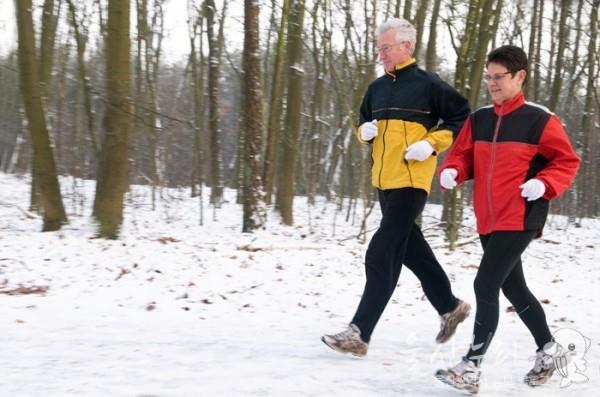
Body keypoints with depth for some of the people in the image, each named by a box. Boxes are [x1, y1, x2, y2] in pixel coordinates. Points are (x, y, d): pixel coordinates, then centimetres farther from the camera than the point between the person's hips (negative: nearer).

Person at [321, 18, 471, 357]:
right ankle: (450, 307, 34)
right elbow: (365, 125, 24)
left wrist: (431, 144, -13)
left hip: (411, 180, -8)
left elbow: (462, 117, -3)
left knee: (382, 255, -12)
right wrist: (365, 132, 1)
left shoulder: (427, 84, -6)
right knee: (412, 249, 17)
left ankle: (360, 332, -11)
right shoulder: (377, 88, 13)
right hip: (383, 180, 8)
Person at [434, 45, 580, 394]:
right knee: (513, 288, 18)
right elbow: (463, 155, 15)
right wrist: (452, 172, -7)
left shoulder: (539, 120, -8)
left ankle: (471, 369, -12)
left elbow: (567, 162, -2)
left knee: (485, 285, -15)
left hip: (520, 219, -7)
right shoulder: (478, 119, 9)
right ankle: (547, 349, 37)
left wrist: (544, 184, -19)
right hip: (488, 221, 7)